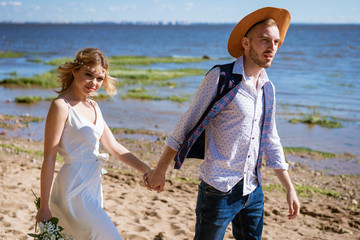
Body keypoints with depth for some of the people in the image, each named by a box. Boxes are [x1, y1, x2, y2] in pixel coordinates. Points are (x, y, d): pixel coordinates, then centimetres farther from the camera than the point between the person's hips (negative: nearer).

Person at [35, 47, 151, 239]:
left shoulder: (93, 107, 12)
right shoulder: (61, 106, -12)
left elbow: (114, 147, 13)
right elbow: (49, 158, -13)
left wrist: (147, 170, 3)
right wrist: (44, 207, -12)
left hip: (93, 186, 8)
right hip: (74, 191, -8)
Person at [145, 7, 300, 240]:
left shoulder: (268, 88, 9)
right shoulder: (221, 77, -10)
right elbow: (187, 124, -6)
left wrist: (290, 189, 15)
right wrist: (160, 170, -3)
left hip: (253, 189, 6)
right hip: (219, 189, -6)